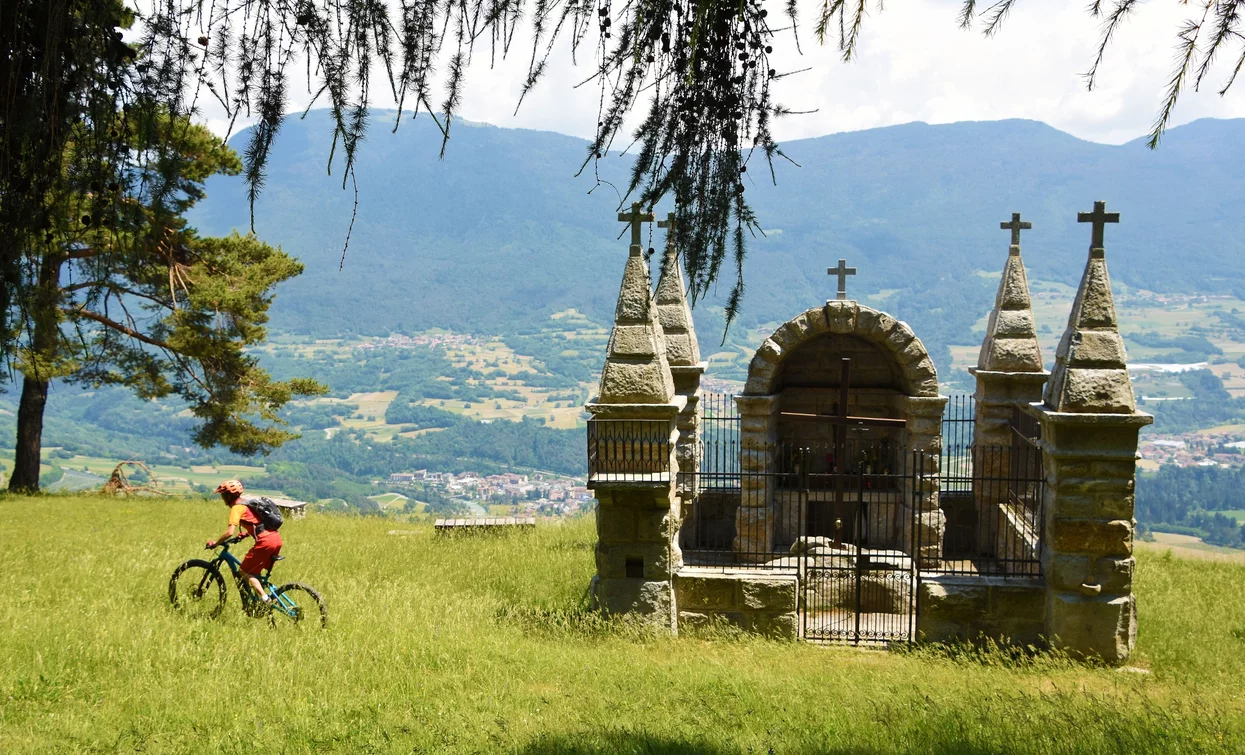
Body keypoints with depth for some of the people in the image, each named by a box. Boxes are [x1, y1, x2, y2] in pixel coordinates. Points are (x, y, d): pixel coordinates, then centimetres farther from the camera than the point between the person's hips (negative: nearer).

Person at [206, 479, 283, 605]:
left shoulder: (236, 508, -4)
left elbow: (230, 532, -15)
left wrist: (215, 542, -3)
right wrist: (246, 534, 31)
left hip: (265, 541, -9)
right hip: (276, 538, 9)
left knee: (244, 570, 2)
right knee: (254, 571, 22)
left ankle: (264, 598, -9)